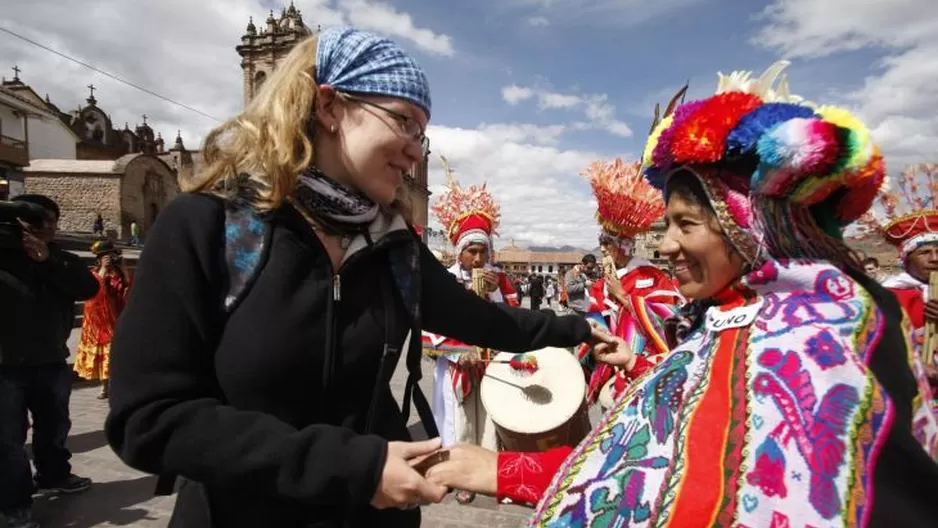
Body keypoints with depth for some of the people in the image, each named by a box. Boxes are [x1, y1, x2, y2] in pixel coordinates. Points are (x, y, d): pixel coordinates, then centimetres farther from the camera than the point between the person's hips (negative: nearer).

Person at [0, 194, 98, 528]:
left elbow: (89, 288, -9)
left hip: (52, 362, 4)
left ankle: (53, 475, 39)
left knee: (54, 426, 19)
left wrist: (47, 260, -20)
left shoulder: (60, 260, 7)